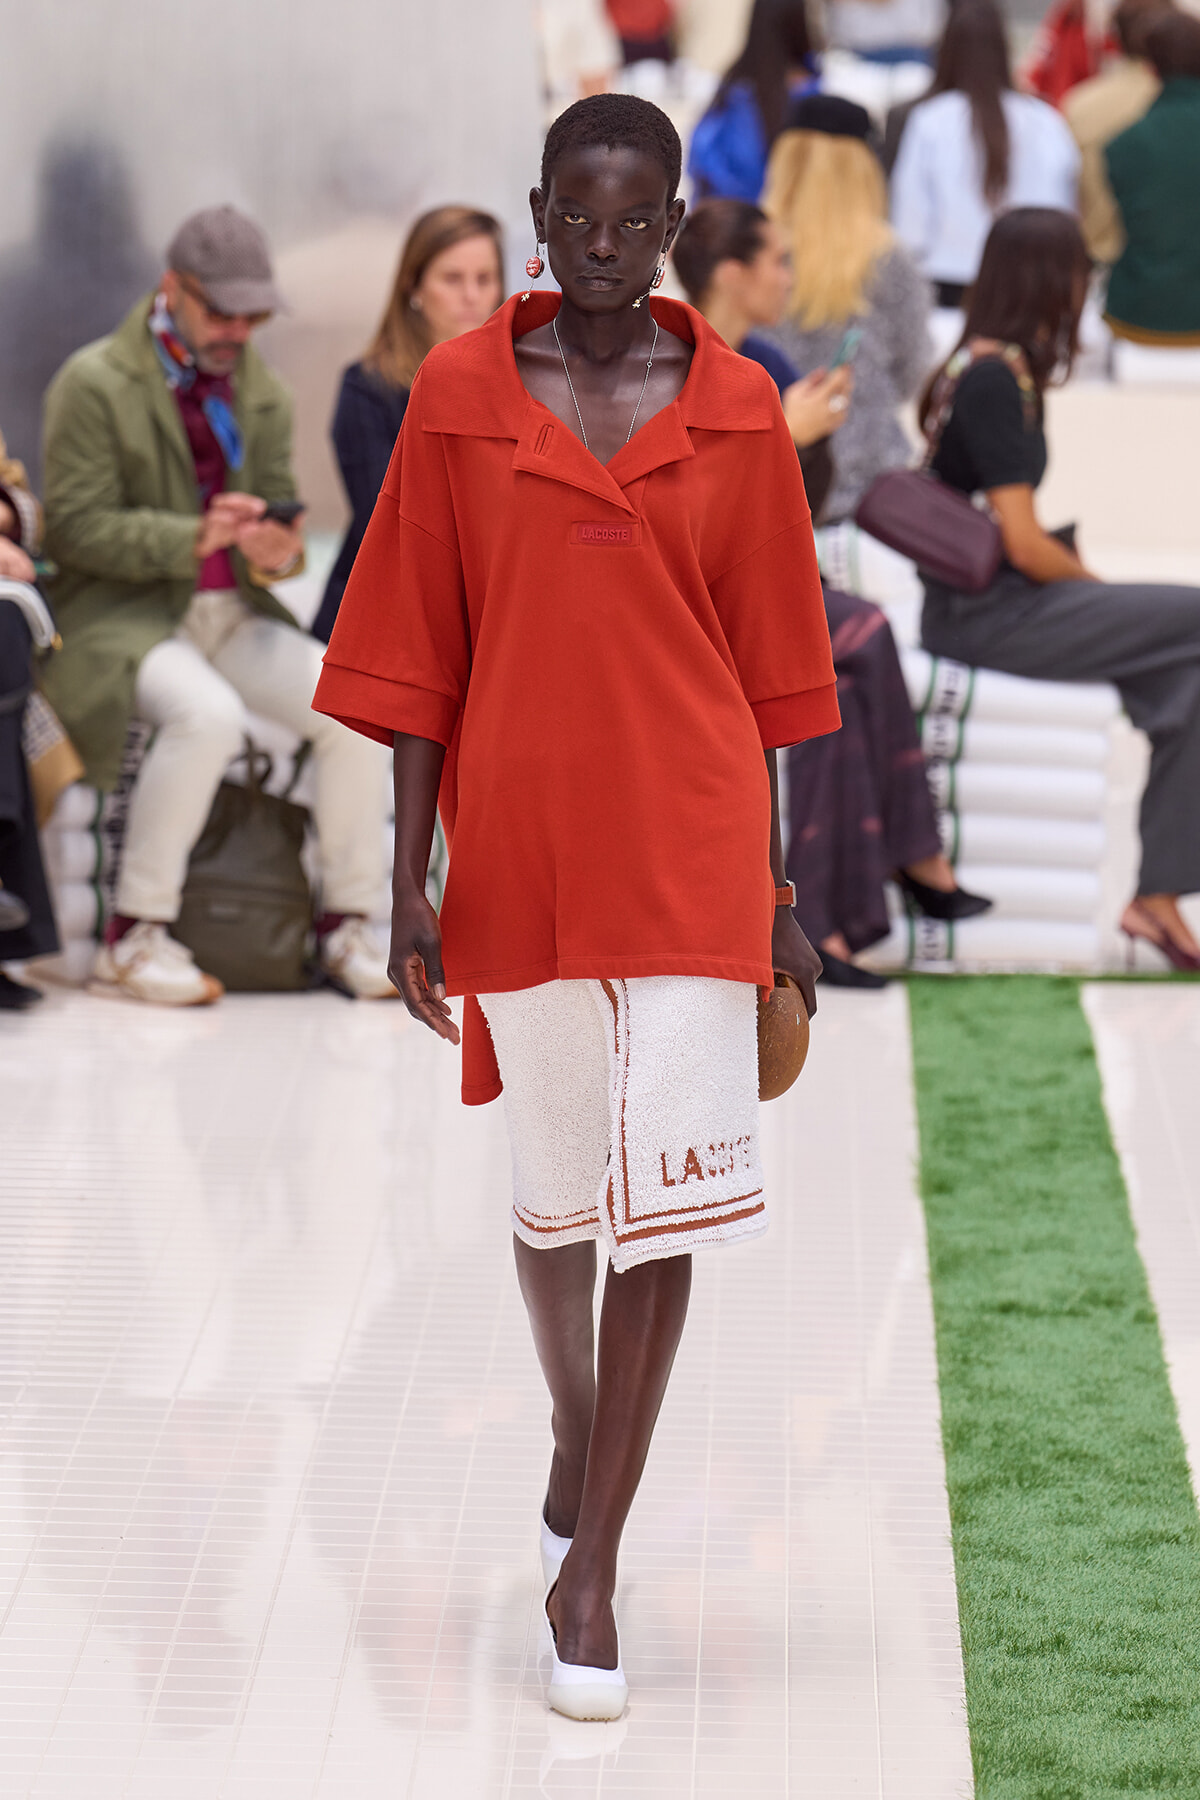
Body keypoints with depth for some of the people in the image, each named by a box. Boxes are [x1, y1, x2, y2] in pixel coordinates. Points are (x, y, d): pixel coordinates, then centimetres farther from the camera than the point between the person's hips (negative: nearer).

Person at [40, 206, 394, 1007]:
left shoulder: (262, 392, 13)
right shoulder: (95, 383, -7)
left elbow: (278, 514, 13)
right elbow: (76, 526, -12)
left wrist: (278, 552, -14)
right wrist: (193, 538, -26)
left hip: (233, 611, 6)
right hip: (119, 614, -6)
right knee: (207, 714, -36)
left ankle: (347, 924, -4)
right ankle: (135, 935, -23)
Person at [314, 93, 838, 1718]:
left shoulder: (737, 412, 1)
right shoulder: (458, 399, 0)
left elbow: (765, 664, 6)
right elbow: (417, 658, 1)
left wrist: (776, 896, 7)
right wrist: (410, 891, -2)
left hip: (689, 852, -1)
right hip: (516, 846, 1)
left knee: (663, 1202, -6)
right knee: (559, 1188, 16)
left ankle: (589, 1570, 2)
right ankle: (574, 1438, 44)